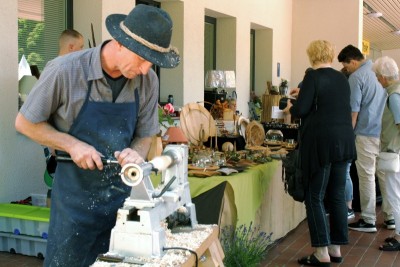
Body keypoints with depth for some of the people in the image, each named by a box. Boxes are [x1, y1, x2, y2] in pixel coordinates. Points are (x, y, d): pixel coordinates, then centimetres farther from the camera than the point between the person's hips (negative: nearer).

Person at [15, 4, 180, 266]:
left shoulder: (148, 80, -7)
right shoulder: (65, 70, -18)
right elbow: (25, 123, -6)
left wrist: (136, 154, -16)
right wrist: (72, 145, -18)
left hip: (123, 191, 4)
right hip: (75, 193, -3)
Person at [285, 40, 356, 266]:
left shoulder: (313, 76, -9)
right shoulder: (342, 78, 12)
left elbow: (301, 110, -15)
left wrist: (290, 107, 7)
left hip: (322, 143, -7)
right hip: (344, 141, 7)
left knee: (315, 198, 0)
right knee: (337, 196, 12)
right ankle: (336, 249, 18)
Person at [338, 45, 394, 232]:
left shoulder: (357, 77, -12)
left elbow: (353, 110, -11)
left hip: (367, 133, -7)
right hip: (385, 133, 7)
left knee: (367, 176, 0)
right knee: (385, 175, 12)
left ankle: (368, 221, 7)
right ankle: (390, 217, 18)